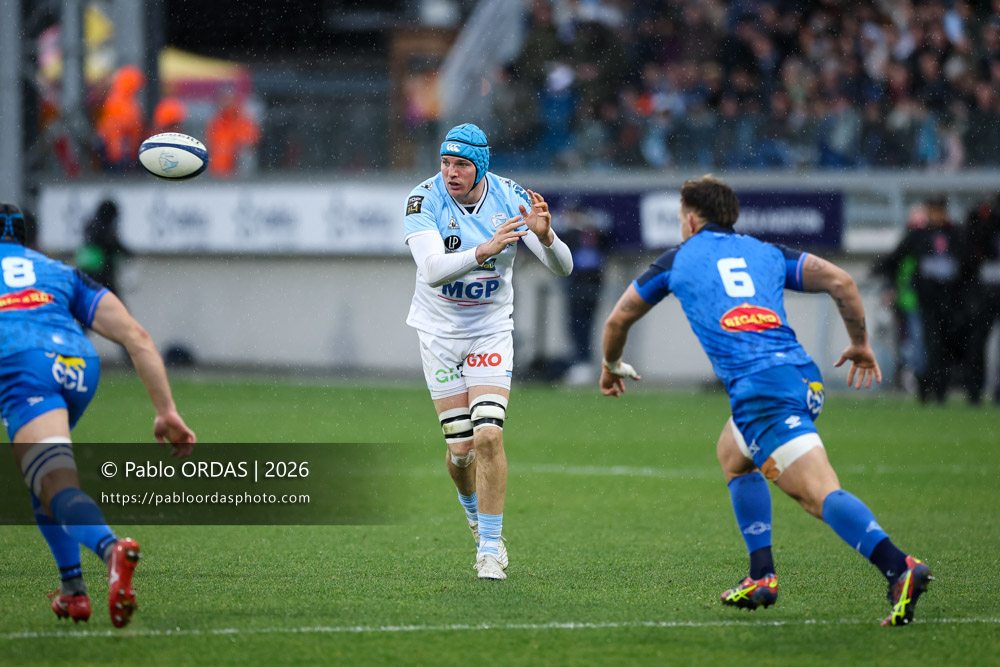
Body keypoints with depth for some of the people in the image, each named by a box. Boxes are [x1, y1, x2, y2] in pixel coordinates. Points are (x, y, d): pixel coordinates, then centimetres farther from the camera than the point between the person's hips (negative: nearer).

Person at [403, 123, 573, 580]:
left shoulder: (510, 199, -12)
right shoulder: (425, 200, -17)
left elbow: (562, 268, -12)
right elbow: (432, 270, -33)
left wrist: (544, 236, -33)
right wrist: (486, 250, -47)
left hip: (491, 331, 0)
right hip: (439, 332, 0)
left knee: (488, 437, -15)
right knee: (460, 448, -1)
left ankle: (490, 545, -6)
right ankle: (474, 511, 32)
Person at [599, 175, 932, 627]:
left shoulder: (679, 259, 19)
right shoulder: (767, 253, 25)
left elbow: (618, 319, 31)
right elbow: (840, 280, 12)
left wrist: (612, 365, 51)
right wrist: (860, 343, 26)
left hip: (759, 386, -6)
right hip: (804, 377, 6)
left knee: (820, 494, -19)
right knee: (732, 454, 32)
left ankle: (899, 568, -41)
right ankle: (761, 577, 25)